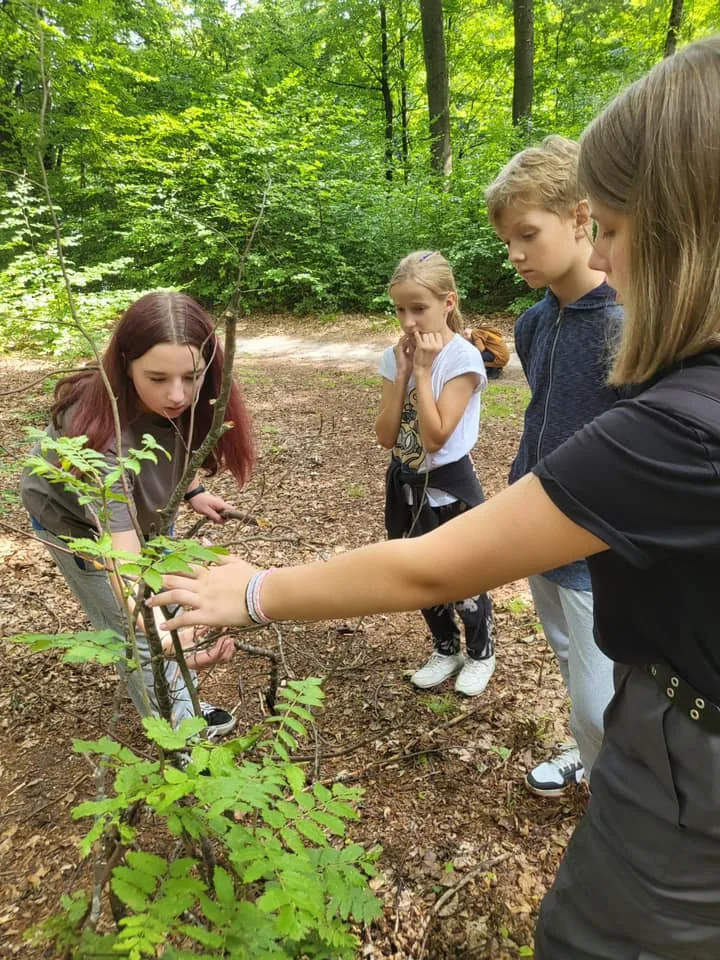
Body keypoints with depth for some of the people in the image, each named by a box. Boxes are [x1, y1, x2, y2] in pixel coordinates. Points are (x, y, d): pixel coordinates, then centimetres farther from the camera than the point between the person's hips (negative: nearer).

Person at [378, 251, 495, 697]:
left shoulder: (463, 358, -17)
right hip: (406, 485, 6)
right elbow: (386, 436, -8)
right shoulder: (396, 356, -1)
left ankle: (482, 653, 37)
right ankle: (446, 650, 42)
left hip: (449, 487, -5)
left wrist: (423, 370, -23)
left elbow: (435, 438, -25)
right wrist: (402, 372, -15)